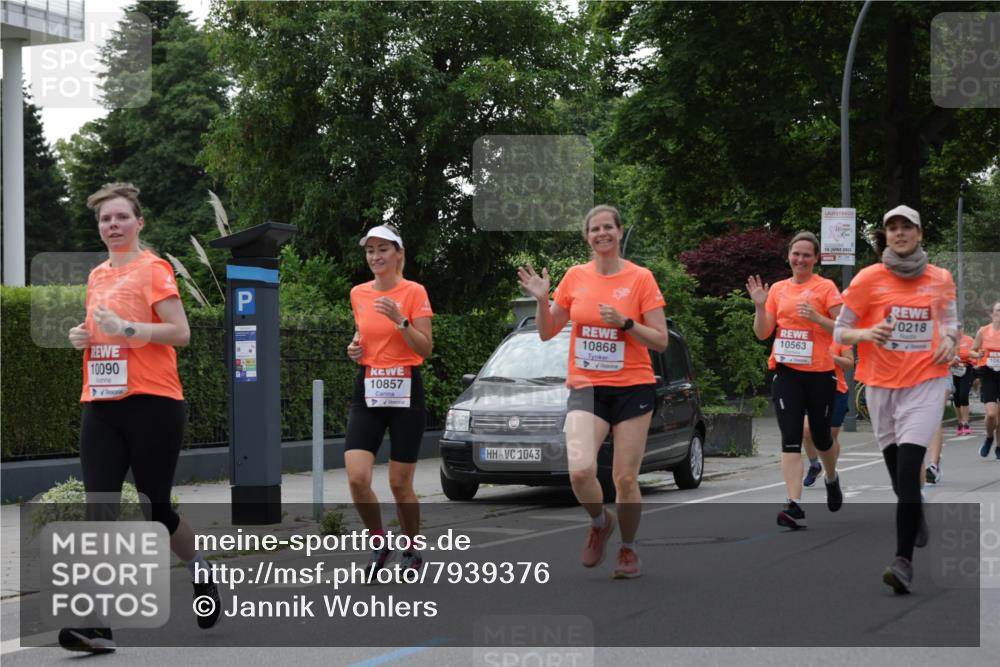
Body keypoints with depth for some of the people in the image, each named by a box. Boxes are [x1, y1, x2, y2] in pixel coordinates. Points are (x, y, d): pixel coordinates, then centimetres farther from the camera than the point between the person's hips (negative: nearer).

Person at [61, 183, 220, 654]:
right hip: (100, 405, 5)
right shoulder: (97, 276, 16)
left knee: (156, 508, 5)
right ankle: (99, 624, -11)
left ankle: (203, 575, 33)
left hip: (151, 403, -5)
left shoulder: (153, 269, -4)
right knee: (99, 509, -7)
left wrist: (125, 327, -20)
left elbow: (181, 333, -11)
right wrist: (83, 336, 8)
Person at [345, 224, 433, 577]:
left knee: (400, 483, 0)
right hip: (367, 392, 4)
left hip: (405, 392, -4)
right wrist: (356, 348, 3)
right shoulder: (358, 294, 9)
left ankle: (412, 550, 22)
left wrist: (400, 320, -21)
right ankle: (380, 542, 10)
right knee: (357, 477, -12)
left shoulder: (414, 292, -5)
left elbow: (425, 349, -8)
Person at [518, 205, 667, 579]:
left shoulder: (640, 278, -2)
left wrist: (624, 322, -17)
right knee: (580, 470, -20)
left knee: (625, 479, 0)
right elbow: (547, 333, 13)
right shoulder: (575, 276, 5)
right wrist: (542, 300, -4)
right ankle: (600, 523, 11)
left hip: (632, 387, -1)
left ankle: (628, 550, 23)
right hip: (585, 388, 1)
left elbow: (660, 341, -3)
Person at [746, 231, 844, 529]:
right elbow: (762, 333, 10)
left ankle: (831, 478, 44)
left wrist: (817, 317, -20)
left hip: (819, 373, -2)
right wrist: (759, 306, -5)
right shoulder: (778, 289, 9)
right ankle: (794, 505, -16)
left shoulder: (825, 287, -1)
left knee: (821, 436, 12)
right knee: (790, 438, -10)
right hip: (787, 372, 2)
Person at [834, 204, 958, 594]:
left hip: (925, 382, -1)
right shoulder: (869, 279, 0)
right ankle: (917, 520, 42)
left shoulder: (941, 279, 6)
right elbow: (840, 332, 3)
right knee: (897, 470, 10)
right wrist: (865, 333, -18)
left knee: (908, 468, -17)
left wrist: (950, 339, 0)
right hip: (881, 384, 1)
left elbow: (949, 320, 22)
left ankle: (904, 561, -20)